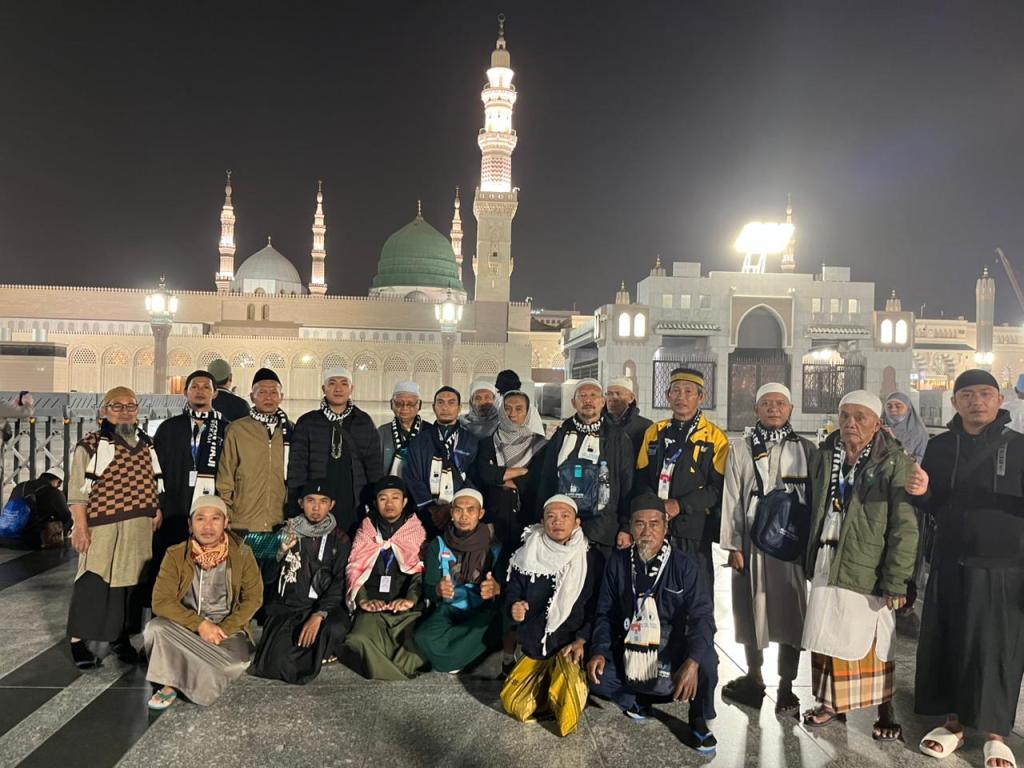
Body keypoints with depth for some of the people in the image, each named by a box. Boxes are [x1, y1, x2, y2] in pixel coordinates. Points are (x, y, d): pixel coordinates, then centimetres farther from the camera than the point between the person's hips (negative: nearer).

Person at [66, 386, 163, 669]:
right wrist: (80, 526, -10)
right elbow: (77, 490, -5)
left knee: (131, 580, 10)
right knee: (93, 581, -2)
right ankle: (78, 639, 10)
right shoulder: (90, 445, -3)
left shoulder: (147, 445, 13)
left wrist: (157, 511, 11)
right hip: (103, 525, -5)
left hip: (140, 526, 5)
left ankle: (121, 635, 22)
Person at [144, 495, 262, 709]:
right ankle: (170, 682, -5)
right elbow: (161, 601, -12)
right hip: (186, 626, 1)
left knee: (237, 662, -30)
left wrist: (223, 630, -17)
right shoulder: (176, 555, -8)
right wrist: (199, 624, -22)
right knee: (155, 628, -29)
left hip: (227, 628, -1)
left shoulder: (242, 555, -9)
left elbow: (253, 599, -5)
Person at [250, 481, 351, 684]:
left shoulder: (339, 540, 4)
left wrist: (319, 615, -20)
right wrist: (280, 552, -12)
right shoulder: (285, 532, 9)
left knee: (335, 629, -34)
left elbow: (340, 584, -5)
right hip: (285, 606, 1)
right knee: (276, 663, -23)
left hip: (323, 606, -1)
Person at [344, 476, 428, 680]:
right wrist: (363, 599, -10)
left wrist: (411, 598, -18)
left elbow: (423, 569, 1)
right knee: (358, 642, -31)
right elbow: (354, 568, 8)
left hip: (409, 611, -1)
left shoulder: (417, 531, 14)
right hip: (373, 609, 1)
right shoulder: (366, 530, 19)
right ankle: (400, 684, -17)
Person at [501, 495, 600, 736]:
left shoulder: (591, 559, -4)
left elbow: (596, 607, -3)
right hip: (533, 646, 2)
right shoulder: (527, 555, 0)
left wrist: (581, 640, -14)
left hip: (570, 646, -2)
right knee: (513, 703, -9)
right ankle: (547, 684, 18)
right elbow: (511, 593, 6)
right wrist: (513, 608, -17)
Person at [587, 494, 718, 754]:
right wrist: (599, 651, -17)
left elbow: (702, 616, -18)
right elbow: (605, 613, 1)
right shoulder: (617, 562, -3)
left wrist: (692, 662, -34)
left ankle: (699, 719, 1)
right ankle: (636, 700, 12)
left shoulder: (684, 564, -10)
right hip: (629, 654, 2)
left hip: (673, 653, -2)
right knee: (592, 673, -21)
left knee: (705, 659, -31)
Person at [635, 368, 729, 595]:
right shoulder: (654, 432, 13)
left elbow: (719, 487, -7)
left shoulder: (715, 437, 1)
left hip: (695, 529, -3)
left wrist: (680, 505, -15)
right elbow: (642, 478, 12)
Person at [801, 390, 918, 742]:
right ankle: (831, 702, 31)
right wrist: (809, 558, 11)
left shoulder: (895, 463, -9)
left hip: (867, 568, -5)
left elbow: (905, 528, -12)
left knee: (873, 642, 7)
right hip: (826, 564, 5)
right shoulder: (826, 457, 7)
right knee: (826, 636, 13)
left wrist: (896, 582, -15)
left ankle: (885, 712, 26)